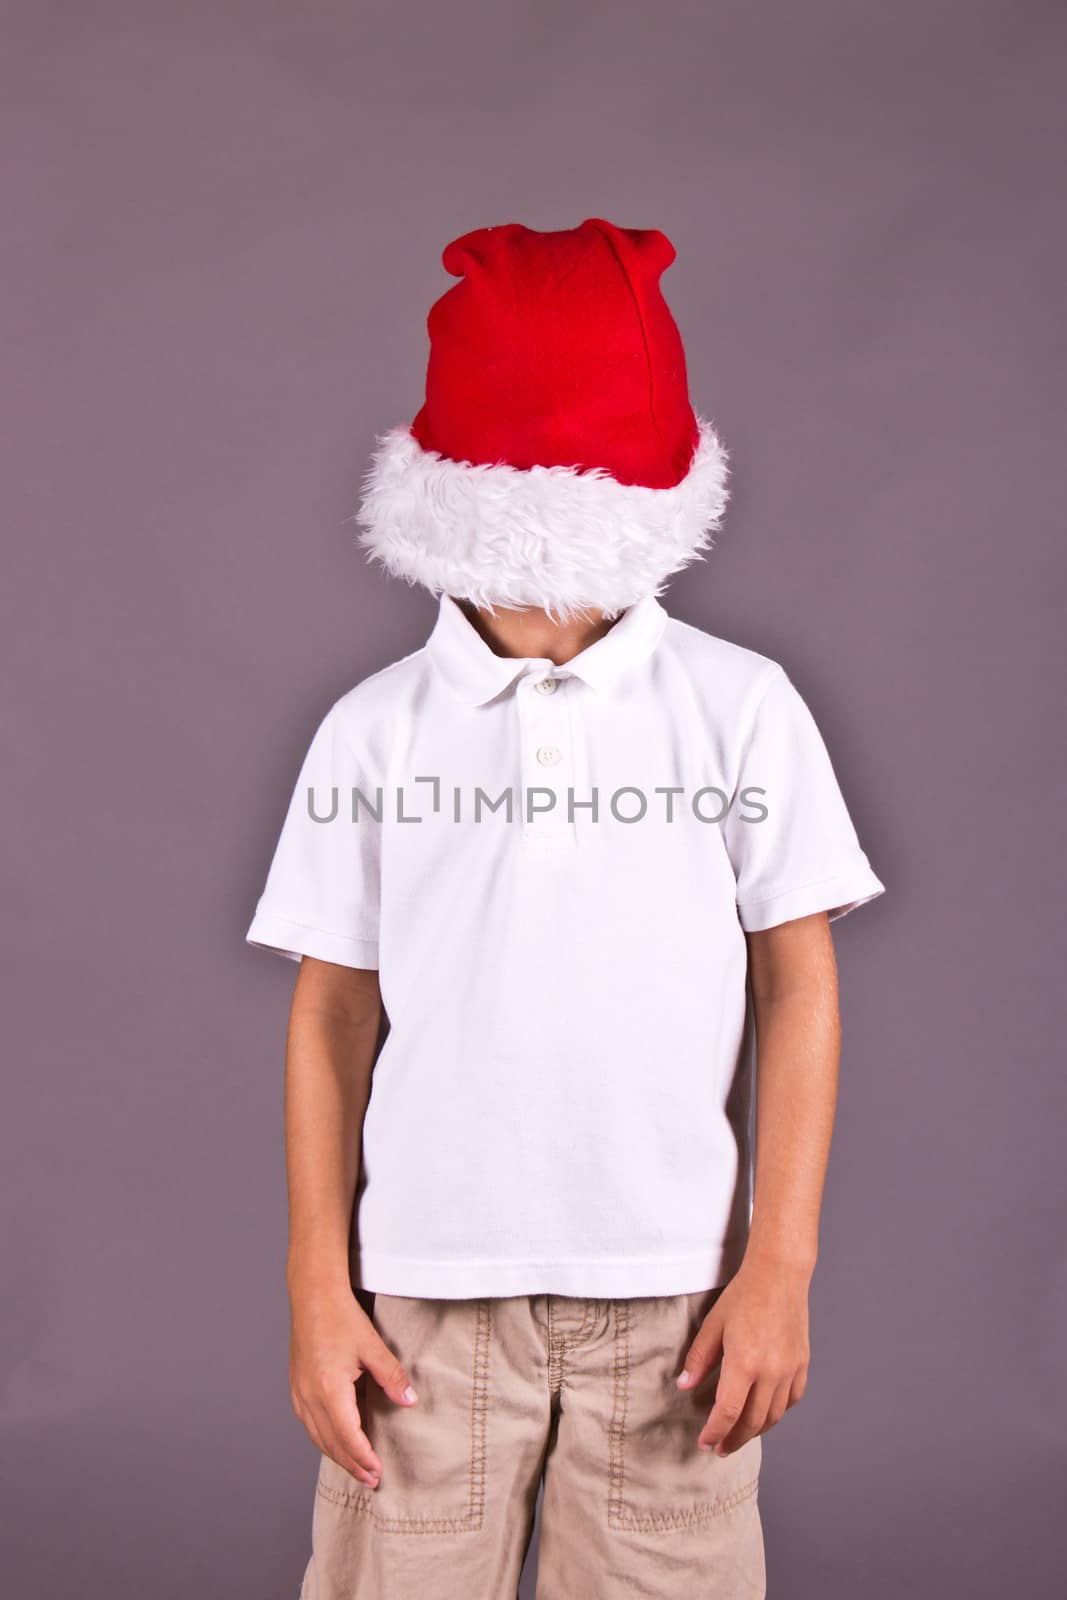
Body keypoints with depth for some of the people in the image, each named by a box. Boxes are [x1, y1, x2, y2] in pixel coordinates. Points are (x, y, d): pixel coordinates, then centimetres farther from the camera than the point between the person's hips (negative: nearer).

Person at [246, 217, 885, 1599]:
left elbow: (797, 985, 1)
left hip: (672, 1296, 0)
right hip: (427, 1290, 1)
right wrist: (318, 1290, 3)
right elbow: (333, 1014, 4)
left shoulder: (742, 708, 0)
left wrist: (780, 1266, -2)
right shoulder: (376, 729, 2)